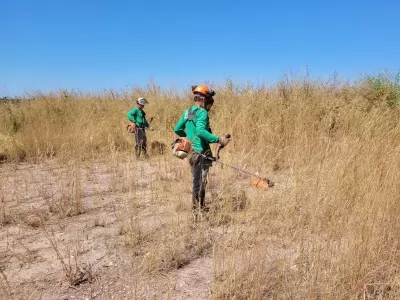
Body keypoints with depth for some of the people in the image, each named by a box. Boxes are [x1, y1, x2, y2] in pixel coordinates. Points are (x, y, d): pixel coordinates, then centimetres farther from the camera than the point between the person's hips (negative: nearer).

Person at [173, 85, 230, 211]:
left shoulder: (187, 112, 11)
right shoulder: (202, 112, -15)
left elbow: (177, 129, 16)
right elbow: (200, 131, -30)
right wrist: (218, 139, -28)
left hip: (192, 152, 9)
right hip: (201, 153, -9)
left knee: (197, 180, 19)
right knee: (200, 181, 0)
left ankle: (196, 205, 30)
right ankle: (199, 208, 7)